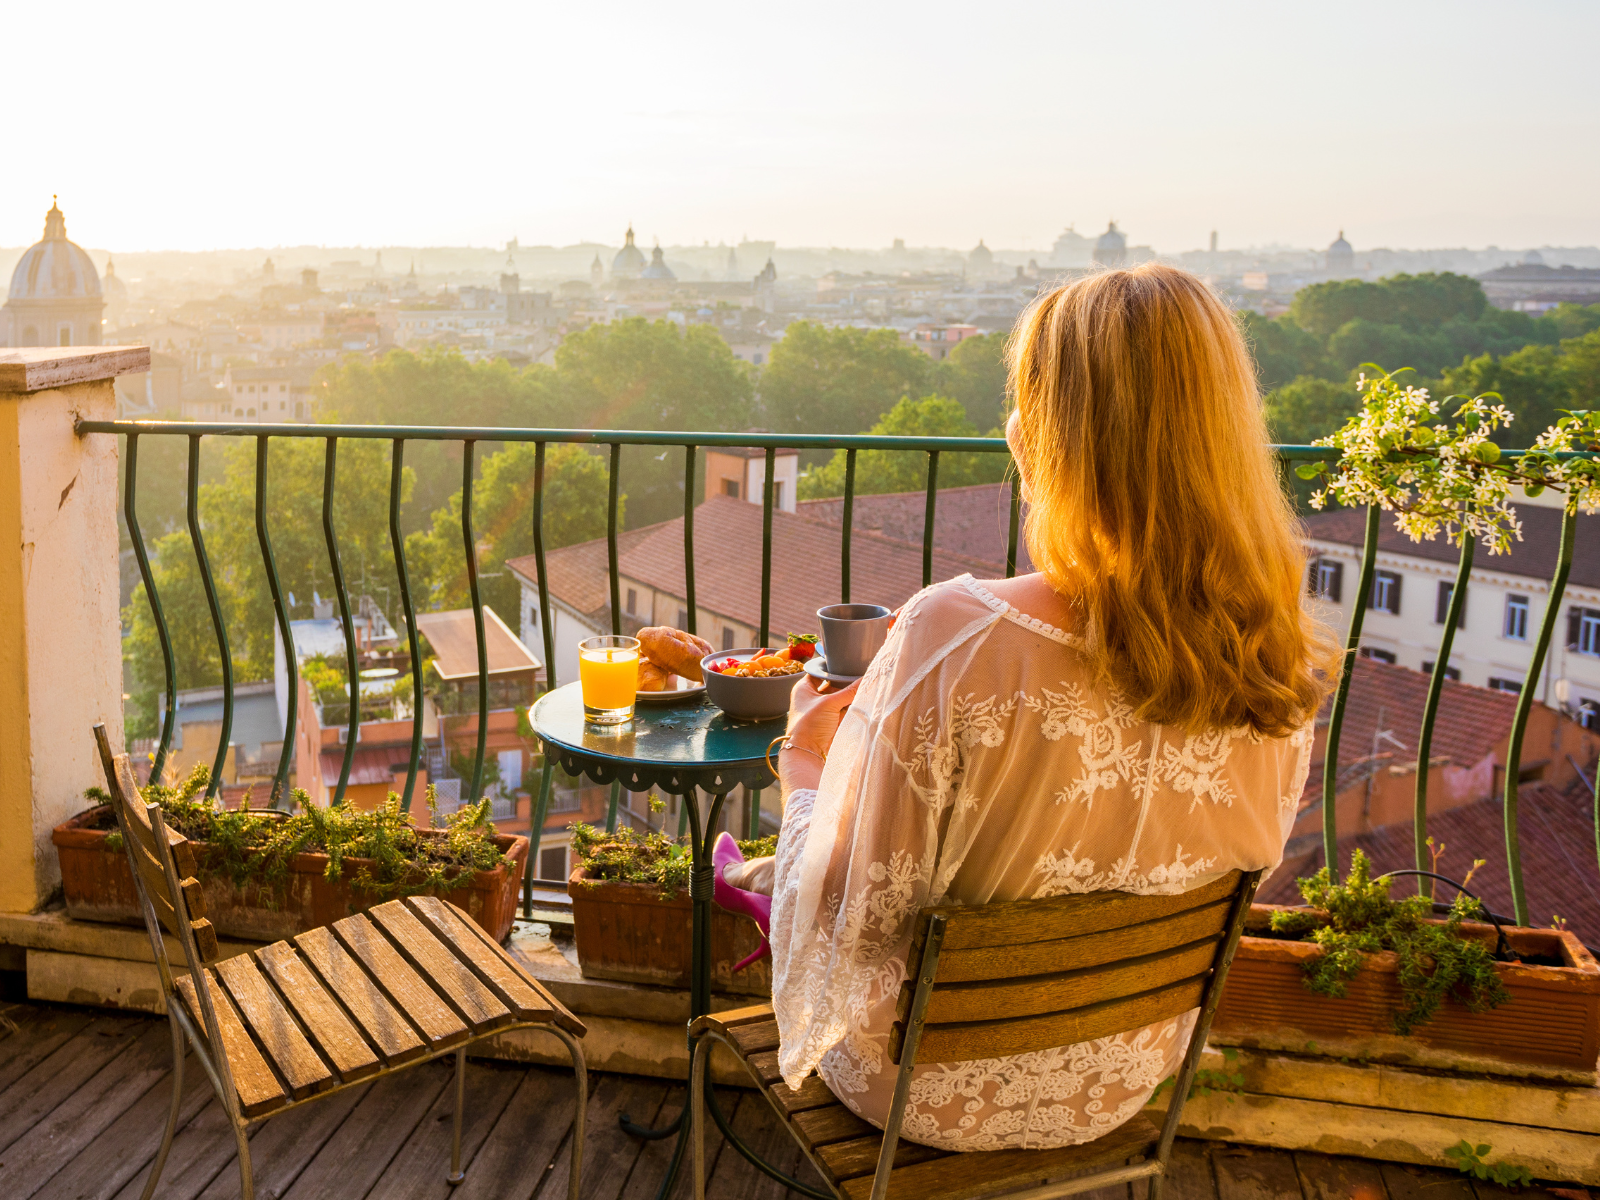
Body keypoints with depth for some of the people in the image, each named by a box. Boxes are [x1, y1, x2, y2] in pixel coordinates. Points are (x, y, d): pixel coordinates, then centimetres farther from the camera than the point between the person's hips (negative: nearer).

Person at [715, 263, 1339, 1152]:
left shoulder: (959, 640, -34)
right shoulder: (1286, 670, -17)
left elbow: (848, 921, -24)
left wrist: (808, 767, -5)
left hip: (939, 1094, -4)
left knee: (777, 882, 26)